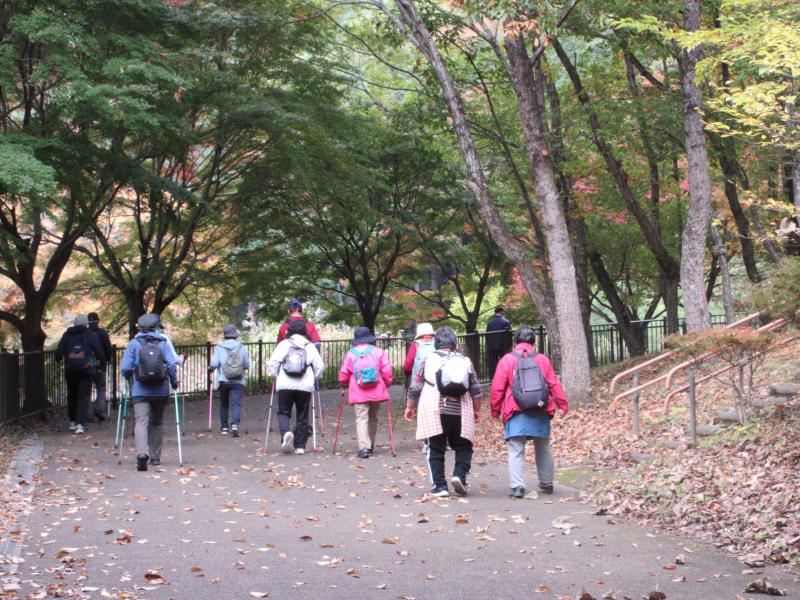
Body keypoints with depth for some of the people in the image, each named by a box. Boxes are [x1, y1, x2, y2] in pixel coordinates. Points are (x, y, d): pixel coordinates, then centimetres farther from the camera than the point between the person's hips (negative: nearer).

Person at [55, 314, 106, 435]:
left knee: (72, 395, 18)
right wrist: (101, 361, 19)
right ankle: (80, 424, -13)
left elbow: (58, 353, 0)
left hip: (70, 370, 2)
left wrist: (59, 359, 22)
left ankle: (72, 422, 25)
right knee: (84, 397, -2)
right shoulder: (91, 335, 0)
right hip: (86, 369, -2)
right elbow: (99, 352, -2)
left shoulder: (67, 334, 5)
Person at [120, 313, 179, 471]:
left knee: (141, 421, -10)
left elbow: (125, 368, -4)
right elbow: (172, 365, -8)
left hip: (140, 391, -2)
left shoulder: (134, 344, 1)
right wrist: (174, 382, 8)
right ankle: (155, 457, 22)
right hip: (161, 391, 2)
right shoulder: (163, 343, 3)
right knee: (156, 423, 17)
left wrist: (129, 379, 17)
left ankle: (142, 453, -32)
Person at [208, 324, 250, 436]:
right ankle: (235, 425, -27)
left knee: (223, 404, 16)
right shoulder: (241, 347, 2)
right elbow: (247, 365, 4)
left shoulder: (219, 347, -1)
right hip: (238, 381, -1)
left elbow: (214, 363, -10)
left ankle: (224, 427, 18)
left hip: (223, 381, 1)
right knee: (236, 403, -6)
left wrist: (210, 368, 11)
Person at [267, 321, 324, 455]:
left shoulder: (283, 344, 3)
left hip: (285, 385, -1)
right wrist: (314, 378, 22)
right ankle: (300, 446, 8)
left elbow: (272, 363, -2)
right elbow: (319, 366, 4)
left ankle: (286, 432, -22)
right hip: (305, 386, 1)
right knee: (302, 416, 9)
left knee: (283, 412, 8)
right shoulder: (310, 347, 7)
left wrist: (274, 376, 15)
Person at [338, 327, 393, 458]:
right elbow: (387, 371, -3)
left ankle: (364, 447, -18)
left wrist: (344, 385, 22)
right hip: (376, 392, 2)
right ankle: (370, 445, 31)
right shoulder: (379, 352, 2)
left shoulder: (350, 354, 1)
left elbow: (343, 374, 3)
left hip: (358, 393, -2)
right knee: (373, 418, 18)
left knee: (361, 419, -4)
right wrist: (387, 384, 13)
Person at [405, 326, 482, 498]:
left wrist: (410, 406, 17)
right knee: (463, 447, 12)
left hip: (434, 412, -1)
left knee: (436, 449, 5)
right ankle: (460, 475, -10)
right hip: (460, 412, 1)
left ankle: (440, 485, 0)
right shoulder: (465, 361, 11)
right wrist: (476, 410, 19)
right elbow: (476, 390, 10)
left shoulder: (429, 360, 6)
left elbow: (415, 387, 6)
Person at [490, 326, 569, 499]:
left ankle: (517, 486, -16)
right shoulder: (542, 359, 7)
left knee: (516, 451, -3)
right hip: (540, 413, 3)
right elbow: (554, 384, 6)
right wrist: (562, 404, 12)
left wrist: (495, 410, 10)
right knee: (543, 450, 18)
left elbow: (497, 387, 0)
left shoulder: (507, 360, 0)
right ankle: (546, 484, 27)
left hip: (516, 414, -3)